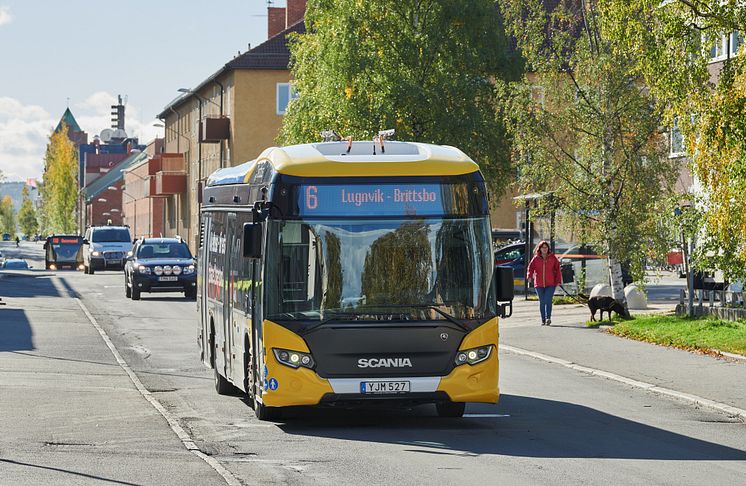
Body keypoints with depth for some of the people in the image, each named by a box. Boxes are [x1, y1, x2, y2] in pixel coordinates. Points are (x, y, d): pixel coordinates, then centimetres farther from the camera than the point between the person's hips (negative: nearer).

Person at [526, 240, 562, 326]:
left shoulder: (552, 258, 4)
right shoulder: (536, 258, 5)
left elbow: (557, 269, 5)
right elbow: (530, 267, 2)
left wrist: (558, 281, -2)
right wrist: (529, 276, -18)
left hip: (550, 284, -2)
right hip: (539, 284, 2)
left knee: (548, 300, -15)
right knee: (542, 302, 6)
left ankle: (548, 318, -7)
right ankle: (543, 320, 13)